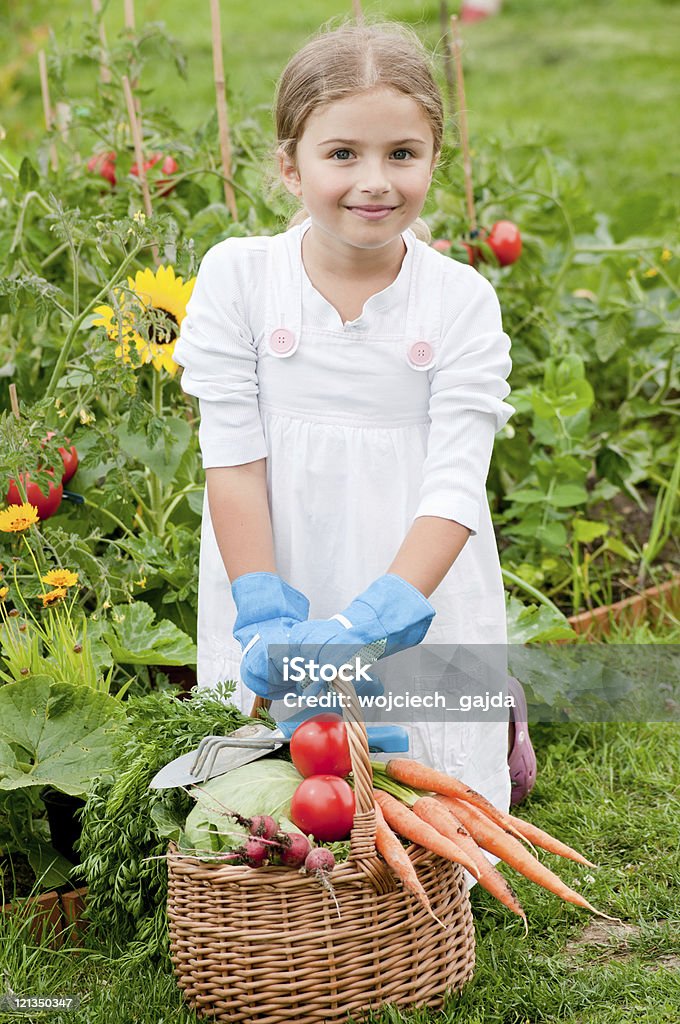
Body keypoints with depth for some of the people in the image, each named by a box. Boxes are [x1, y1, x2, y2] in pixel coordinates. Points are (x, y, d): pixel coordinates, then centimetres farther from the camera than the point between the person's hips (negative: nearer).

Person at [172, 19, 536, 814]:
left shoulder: (462, 301, -7)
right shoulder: (236, 277, -4)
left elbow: (455, 485, -12)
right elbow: (231, 458, -5)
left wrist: (373, 621, -24)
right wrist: (265, 618, -14)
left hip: (419, 602, -1)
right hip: (281, 588, 1)